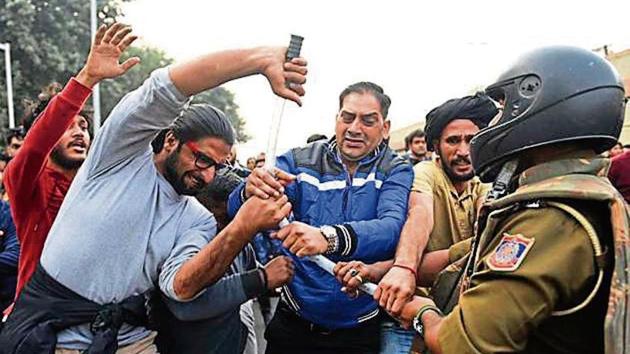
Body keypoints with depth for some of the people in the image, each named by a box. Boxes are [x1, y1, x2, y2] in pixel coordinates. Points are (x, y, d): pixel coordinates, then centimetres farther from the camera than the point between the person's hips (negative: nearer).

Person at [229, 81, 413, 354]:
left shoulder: (396, 171, -5)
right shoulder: (299, 161, -2)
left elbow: (392, 227, -25)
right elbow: (237, 212, -10)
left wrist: (329, 238, -43)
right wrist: (250, 193, -35)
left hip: (361, 329, -1)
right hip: (294, 321, 2)